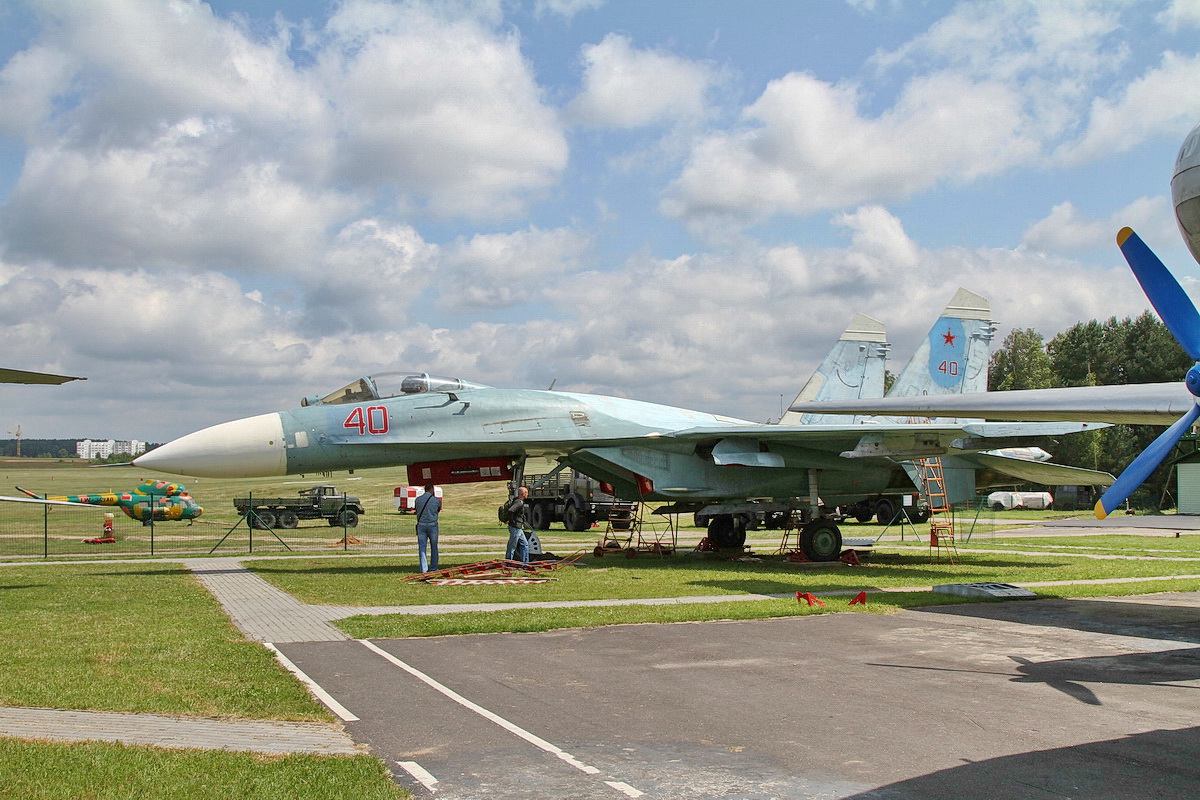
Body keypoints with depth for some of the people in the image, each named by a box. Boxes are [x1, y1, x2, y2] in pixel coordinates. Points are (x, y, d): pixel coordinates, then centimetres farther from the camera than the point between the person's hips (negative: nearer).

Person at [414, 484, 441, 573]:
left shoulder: (418, 499, 1)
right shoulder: (436, 500, -5)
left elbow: (416, 510, 12)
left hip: (421, 525, 1)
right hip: (432, 525, -1)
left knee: (422, 547, 4)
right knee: (434, 547, 11)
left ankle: (424, 569, 0)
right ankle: (433, 568, 15)